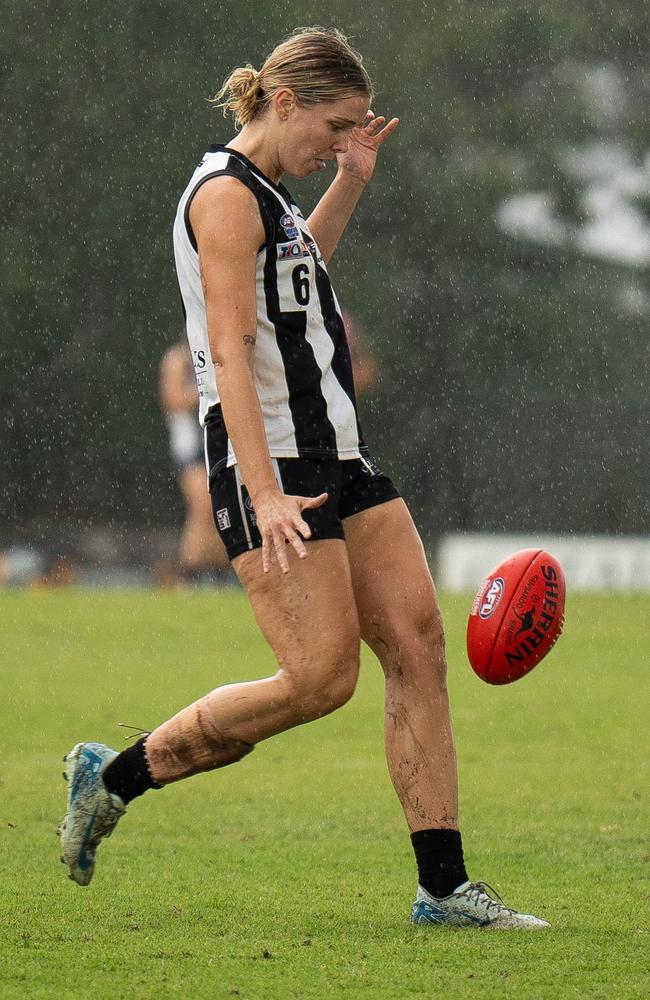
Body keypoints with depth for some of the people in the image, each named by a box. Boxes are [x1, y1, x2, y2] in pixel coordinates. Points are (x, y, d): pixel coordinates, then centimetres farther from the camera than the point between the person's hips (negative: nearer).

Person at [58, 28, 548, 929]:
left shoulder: (261, 194, 17)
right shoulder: (225, 194, -12)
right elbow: (229, 350, -22)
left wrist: (351, 183, 31)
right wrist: (266, 497, -30)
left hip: (336, 457, 10)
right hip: (270, 461, -9)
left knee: (418, 645, -1)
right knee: (322, 676, -14)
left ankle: (443, 887, -1)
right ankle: (114, 777, 2)